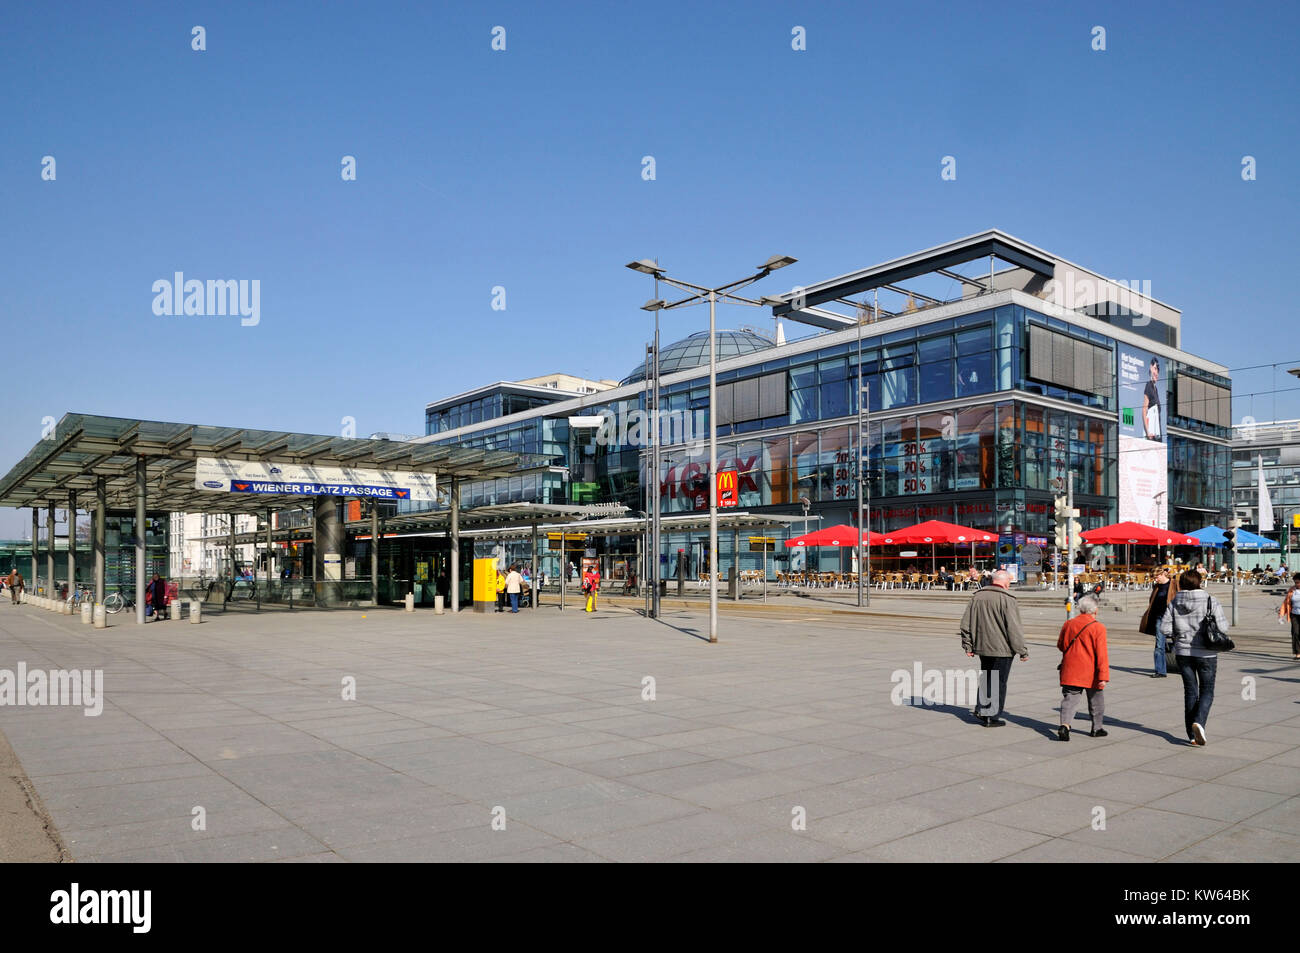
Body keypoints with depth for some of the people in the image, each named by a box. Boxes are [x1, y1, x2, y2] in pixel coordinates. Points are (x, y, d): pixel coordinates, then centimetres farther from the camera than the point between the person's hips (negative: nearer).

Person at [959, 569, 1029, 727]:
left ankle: (981, 710, 15)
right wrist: (1023, 651, -8)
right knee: (998, 683, 4)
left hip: (982, 648, 5)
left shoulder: (977, 597, 5)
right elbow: (1014, 628, -15)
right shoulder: (1006, 600, -13)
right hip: (1002, 649, -5)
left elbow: (965, 623, 9)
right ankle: (993, 717, 7)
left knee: (985, 679, 20)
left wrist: (968, 646, 16)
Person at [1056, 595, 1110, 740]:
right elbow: (1101, 655, -14)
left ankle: (1064, 725, -17)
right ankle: (1096, 729, 28)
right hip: (1091, 674, -3)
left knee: (1069, 699, 2)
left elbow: (1060, 645, 13)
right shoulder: (1098, 628, -11)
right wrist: (1103, 677, -14)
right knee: (1095, 700, 16)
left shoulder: (1068, 624, 2)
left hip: (1070, 672, 3)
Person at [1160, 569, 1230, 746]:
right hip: (1206, 653, -3)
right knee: (1207, 690, 9)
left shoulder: (1174, 603, -1)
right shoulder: (1211, 602, -9)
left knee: (1190, 691, 11)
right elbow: (1222, 627, -13)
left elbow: (1164, 629, -4)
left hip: (1183, 652, 3)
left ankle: (1192, 735, 13)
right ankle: (1199, 722, -15)